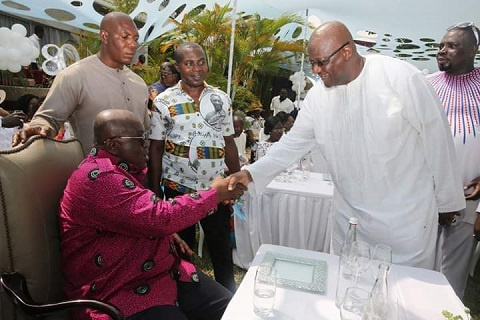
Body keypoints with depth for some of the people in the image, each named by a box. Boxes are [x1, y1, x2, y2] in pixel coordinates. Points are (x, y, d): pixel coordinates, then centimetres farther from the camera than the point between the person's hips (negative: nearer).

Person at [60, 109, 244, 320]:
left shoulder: (120, 168, 11)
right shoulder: (99, 177, -21)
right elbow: (159, 217, -27)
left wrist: (166, 234, 8)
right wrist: (215, 193, -16)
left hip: (165, 271, 9)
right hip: (122, 293, -9)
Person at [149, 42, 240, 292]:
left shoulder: (221, 99, 4)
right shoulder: (164, 101, -2)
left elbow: (229, 143, 8)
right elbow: (156, 148, 0)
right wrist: (155, 191, -1)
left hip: (216, 187, 2)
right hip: (178, 187, -1)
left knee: (222, 246, 14)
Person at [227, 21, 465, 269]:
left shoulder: (402, 78, -17)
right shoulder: (317, 95, -4)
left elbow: (437, 140, -8)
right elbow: (292, 144, 3)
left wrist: (447, 201, 2)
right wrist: (252, 173, -8)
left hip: (407, 217, -3)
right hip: (349, 218, 4)